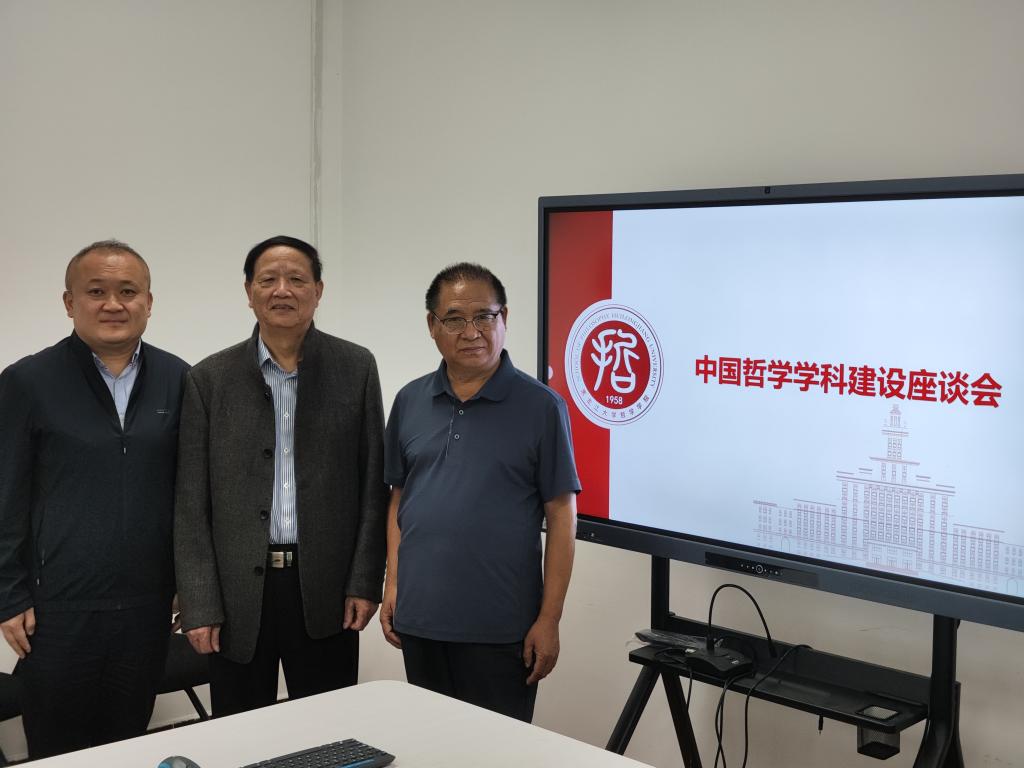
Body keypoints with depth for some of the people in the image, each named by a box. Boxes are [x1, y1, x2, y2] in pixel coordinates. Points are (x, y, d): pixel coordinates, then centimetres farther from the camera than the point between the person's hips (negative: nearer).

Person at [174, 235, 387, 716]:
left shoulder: (355, 368, 3)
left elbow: (373, 484, 3)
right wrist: (198, 604, -4)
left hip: (326, 594, 0)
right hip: (238, 594, 0)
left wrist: (365, 583, -2)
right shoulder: (210, 379, 2)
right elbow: (191, 504, 1)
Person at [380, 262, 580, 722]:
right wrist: (392, 583, 6)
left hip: (501, 629, -4)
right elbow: (399, 496, 14)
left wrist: (549, 619, -9)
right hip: (419, 621, 4)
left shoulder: (541, 407, -6)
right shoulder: (409, 402, 7)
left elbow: (561, 515, -6)